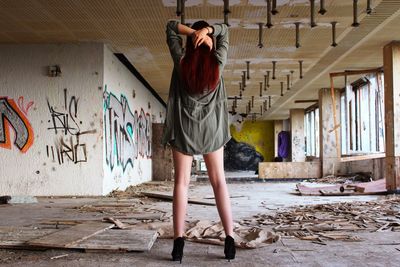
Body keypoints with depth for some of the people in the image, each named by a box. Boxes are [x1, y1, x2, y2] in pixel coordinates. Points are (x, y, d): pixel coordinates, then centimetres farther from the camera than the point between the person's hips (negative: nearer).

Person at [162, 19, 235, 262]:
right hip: (211, 127, 1)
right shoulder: (217, 62, -3)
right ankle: (230, 238, 1)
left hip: (184, 127, -1)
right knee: (219, 181, 6)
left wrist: (193, 32, -7)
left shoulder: (181, 61, -4)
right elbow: (224, 32, 11)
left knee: (181, 182, 0)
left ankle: (179, 240, -7)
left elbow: (171, 27, 7)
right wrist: (208, 30, -8)